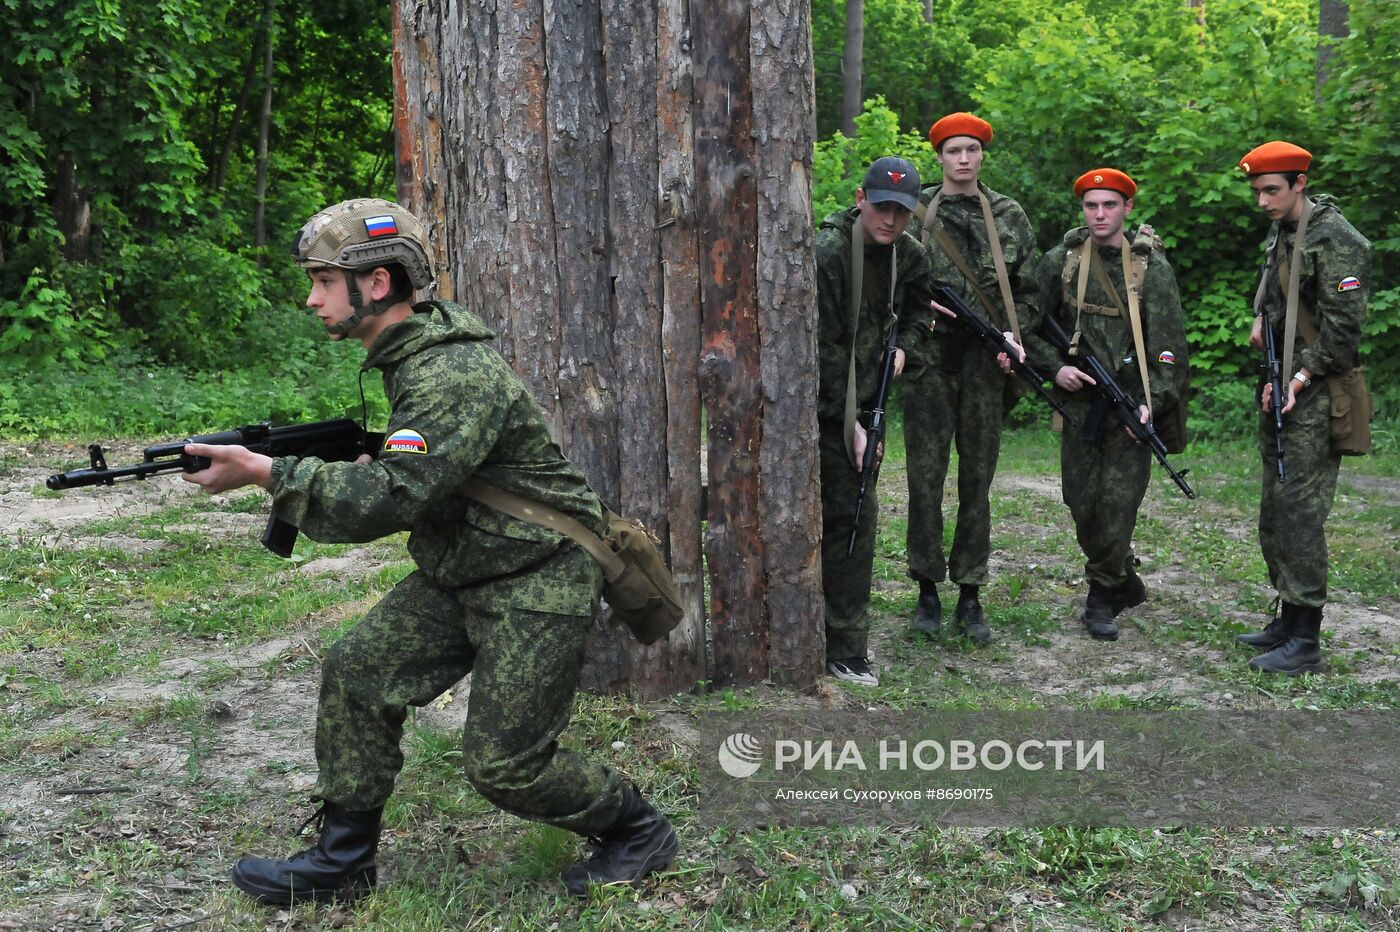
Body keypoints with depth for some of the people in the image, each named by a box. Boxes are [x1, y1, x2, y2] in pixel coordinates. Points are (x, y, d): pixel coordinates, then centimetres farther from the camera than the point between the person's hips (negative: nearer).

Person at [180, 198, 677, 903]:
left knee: (503, 763, -5)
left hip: (536, 582, -9)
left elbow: (393, 498, -32)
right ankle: (342, 863, 13)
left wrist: (263, 473, -30)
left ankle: (637, 830, 19)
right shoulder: (407, 354, 6)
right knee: (357, 673, 0)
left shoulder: (454, 375, -26)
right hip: (457, 574, 9)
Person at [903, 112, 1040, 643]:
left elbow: (1027, 290, 12)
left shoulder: (1009, 216, 10)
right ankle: (927, 590, 13)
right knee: (926, 476, 0)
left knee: (978, 479, 5)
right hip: (931, 356, -1)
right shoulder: (914, 213, 5)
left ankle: (970, 596, 13)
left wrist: (1013, 335, -4)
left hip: (987, 360, 1)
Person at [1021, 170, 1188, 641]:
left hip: (1131, 405, -3)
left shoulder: (1152, 267, -1)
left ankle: (1103, 597, 11)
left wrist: (1154, 402, -16)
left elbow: (1169, 343, -5)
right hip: (1079, 401, 3)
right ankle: (1127, 583, 27)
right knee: (1082, 504, 6)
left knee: (1117, 504, -6)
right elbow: (1028, 325, 10)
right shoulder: (1059, 262, 4)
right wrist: (1054, 367, -5)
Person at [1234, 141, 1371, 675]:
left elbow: (1342, 326, -17)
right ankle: (1287, 618, 23)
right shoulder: (1280, 232, 14)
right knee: (1274, 510, 12)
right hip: (1280, 387, 9)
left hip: (1314, 394, -9)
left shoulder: (1336, 240, -14)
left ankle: (1305, 640, -7)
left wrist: (1300, 378, -22)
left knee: (1299, 510, -11)